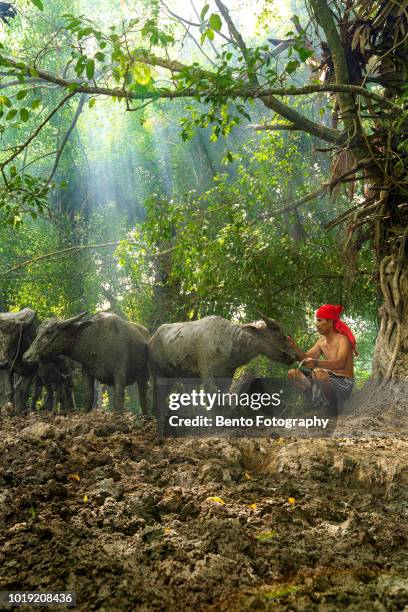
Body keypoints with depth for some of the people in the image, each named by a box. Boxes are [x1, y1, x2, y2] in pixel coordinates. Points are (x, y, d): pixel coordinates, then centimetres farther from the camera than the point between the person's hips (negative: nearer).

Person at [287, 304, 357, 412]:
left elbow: (341, 363, -34)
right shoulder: (322, 341, 9)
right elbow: (306, 358, 7)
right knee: (292, 373, 2)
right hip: (329, 380, 8)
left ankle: (333, 408, -15)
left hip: (344, 384, -8)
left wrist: (316, 363, -49)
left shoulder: (342, 339, -15)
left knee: (318, 373, -38)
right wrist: (294, 346, -10)